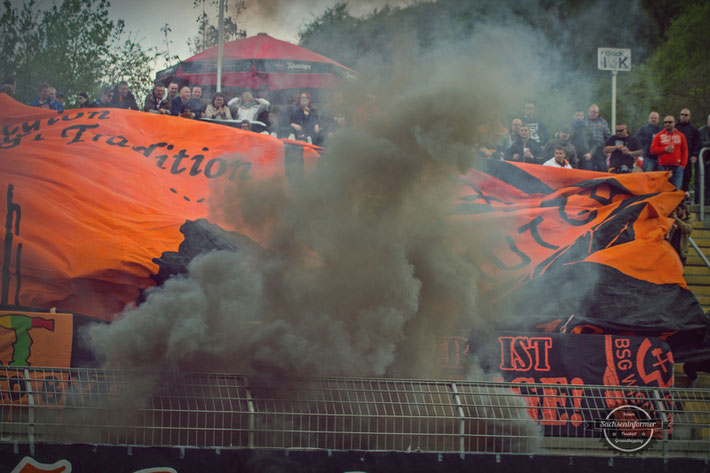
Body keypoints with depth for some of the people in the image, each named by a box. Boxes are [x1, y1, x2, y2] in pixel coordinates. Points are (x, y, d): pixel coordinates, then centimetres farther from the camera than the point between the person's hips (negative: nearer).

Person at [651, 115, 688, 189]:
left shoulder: (681, 136, 11)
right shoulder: (659, 136, 10)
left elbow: (684, 151, 12)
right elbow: (653, 149, 5)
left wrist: (683, 164, 3)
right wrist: (665, 149, -9)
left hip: (677, 166, 0)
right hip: (663, 167, 0)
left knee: (676, 189, -3)